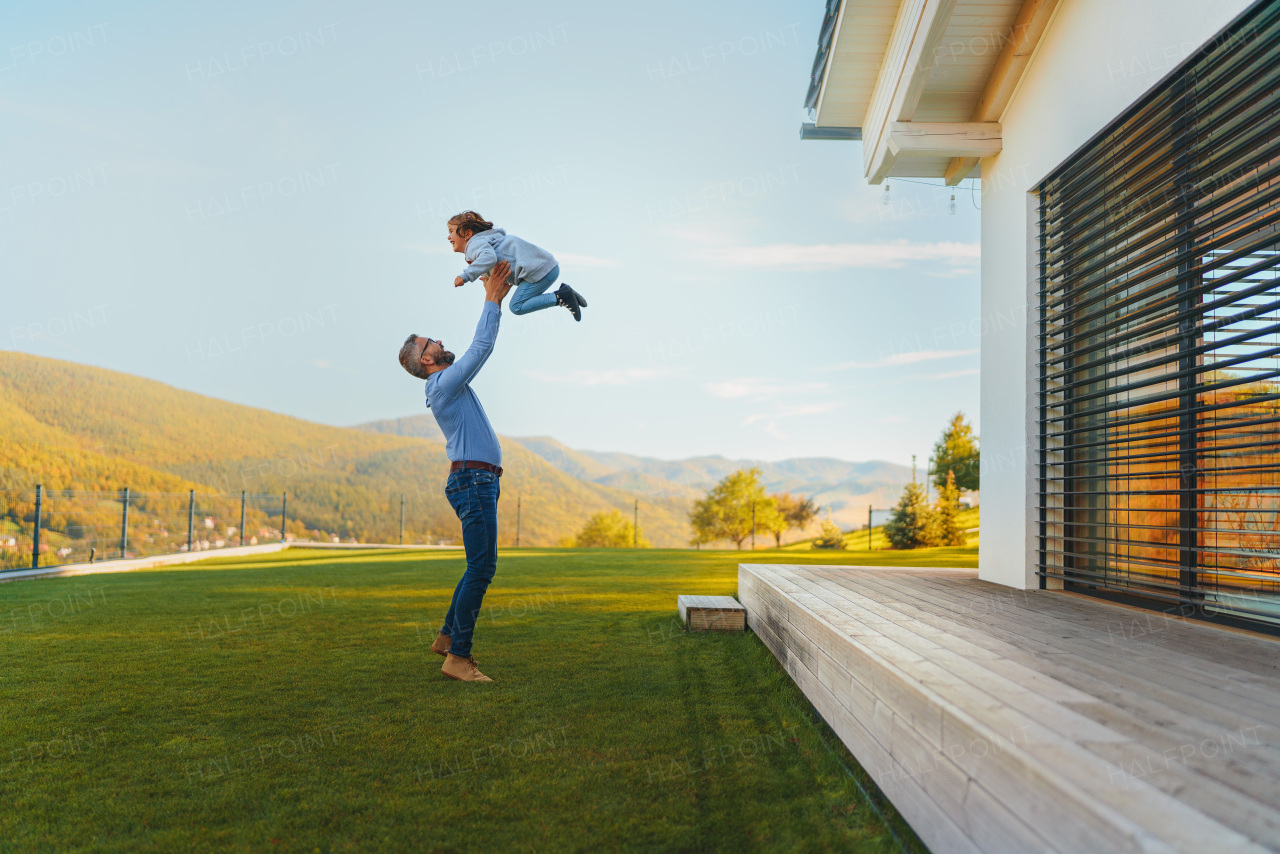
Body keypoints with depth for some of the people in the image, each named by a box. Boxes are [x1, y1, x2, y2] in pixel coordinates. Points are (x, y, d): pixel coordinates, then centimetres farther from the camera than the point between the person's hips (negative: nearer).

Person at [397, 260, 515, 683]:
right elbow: (481, 348, -13)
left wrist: (494, 298, 24)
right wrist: (492, 300, -6)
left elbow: (479, 348, 27)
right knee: (482, 567, -12)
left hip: (480, 482, 10)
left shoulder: (449, 382, 20)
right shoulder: (443, 384, -9)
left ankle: (449, 636, 25)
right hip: (473, 481, -10)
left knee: (481, 566, 16)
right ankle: (458, 656, -7)